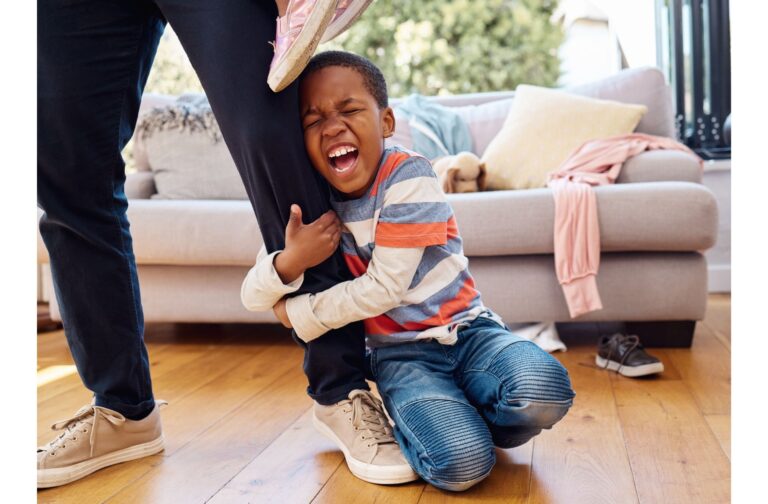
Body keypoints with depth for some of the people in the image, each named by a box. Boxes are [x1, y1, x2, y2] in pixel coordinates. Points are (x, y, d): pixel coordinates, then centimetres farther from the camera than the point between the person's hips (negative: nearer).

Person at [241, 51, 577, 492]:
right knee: (461, 465, -24)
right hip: (401, 352, 1)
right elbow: (253, 298, -2)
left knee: (544, 391, -30)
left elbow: (384, 288, -17)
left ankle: (454, 411, 1)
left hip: (467, 328, -1)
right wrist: (291, 258, -24)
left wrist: (300, 314, -9)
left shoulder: (408, 176, -15)